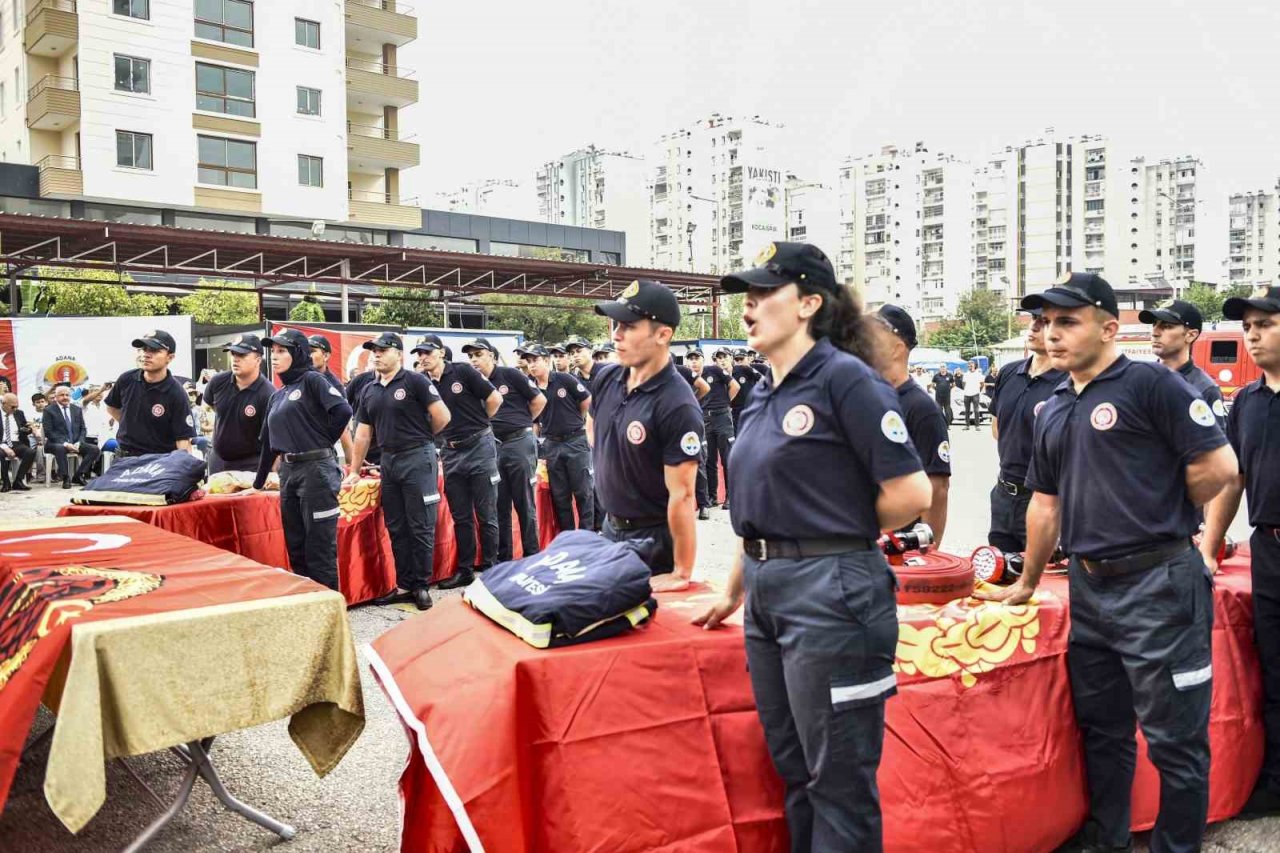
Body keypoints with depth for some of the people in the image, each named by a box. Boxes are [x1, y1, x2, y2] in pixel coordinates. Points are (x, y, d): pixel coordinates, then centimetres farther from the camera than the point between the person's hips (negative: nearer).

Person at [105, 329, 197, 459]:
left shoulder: (176, 395, -18)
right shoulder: (127, 379, -4)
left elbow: (183, 439, -20)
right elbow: (112, 407, 18)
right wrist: (131, 428, 8)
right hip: (124, 458, 5)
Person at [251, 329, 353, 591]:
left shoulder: (311, 380, -5)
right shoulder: (276, 397, 18)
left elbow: (343, 411, -19)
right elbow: (269, 443, 23)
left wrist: (322, 444, -6)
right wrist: (257, 484, 24)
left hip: (317, 469, -8)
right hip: (288, 472, 8)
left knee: (320, 548, -3)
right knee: (295, 547, 13)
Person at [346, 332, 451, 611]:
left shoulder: (415, 381, -8)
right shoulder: (369, 391, 12)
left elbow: (442, 416, -12)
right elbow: (363, 434, 16)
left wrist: (418, 438, 4)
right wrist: (355, 471, 13)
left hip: (417, 459, -7)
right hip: (388, 461, 7)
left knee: (421, 527, -2)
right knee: (396, 528, 10)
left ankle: (421, 585, 8)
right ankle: (404, 585, 19)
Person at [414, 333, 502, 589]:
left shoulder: (463, 372, -7)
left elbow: (495, 399, -6)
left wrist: (476, 425, 4)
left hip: (479, 446, -4)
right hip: (451, 453, 5)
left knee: (486, 515, 2)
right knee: (460, 517, 11)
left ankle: (489, 568, 11)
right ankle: (465, 570, 20)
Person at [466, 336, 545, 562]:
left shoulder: (510, 374, -4)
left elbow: (539, 400, -1)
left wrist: (521, 424, 6)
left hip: (520, 443, -5)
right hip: (493, 446, 5)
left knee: (525, 503, 1)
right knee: (499, 505, 9)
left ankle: (532, 555, 11)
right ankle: (503, 558, 18)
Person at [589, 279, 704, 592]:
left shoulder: (677, 406, -26)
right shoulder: (606, 378, -4)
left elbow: (681, 495, -26)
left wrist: (682, 574, -23)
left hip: (653, 539, -7)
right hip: (609, 528, 7)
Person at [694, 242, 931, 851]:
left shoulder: (844, 376, -12)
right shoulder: (763, 396, 12)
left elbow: (910, 495, -16)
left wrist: (841, 535, -1)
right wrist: (735, 592, 21)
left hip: (830, 593, -8)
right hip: (767, 593, 8)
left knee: (839, 779, 7)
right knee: (793, 768, 20)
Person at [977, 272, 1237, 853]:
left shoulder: (1151, 385, -10)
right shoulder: (1053, 410, 12)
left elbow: (1217, 464, -15)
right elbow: (1045, 503, 18)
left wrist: (1161, 517, 0)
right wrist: (1027, 584, 22)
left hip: (1158, 586, -7)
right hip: (1088, 587, 8)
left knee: (1174, 737, 5)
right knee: (1101, 728, 19)